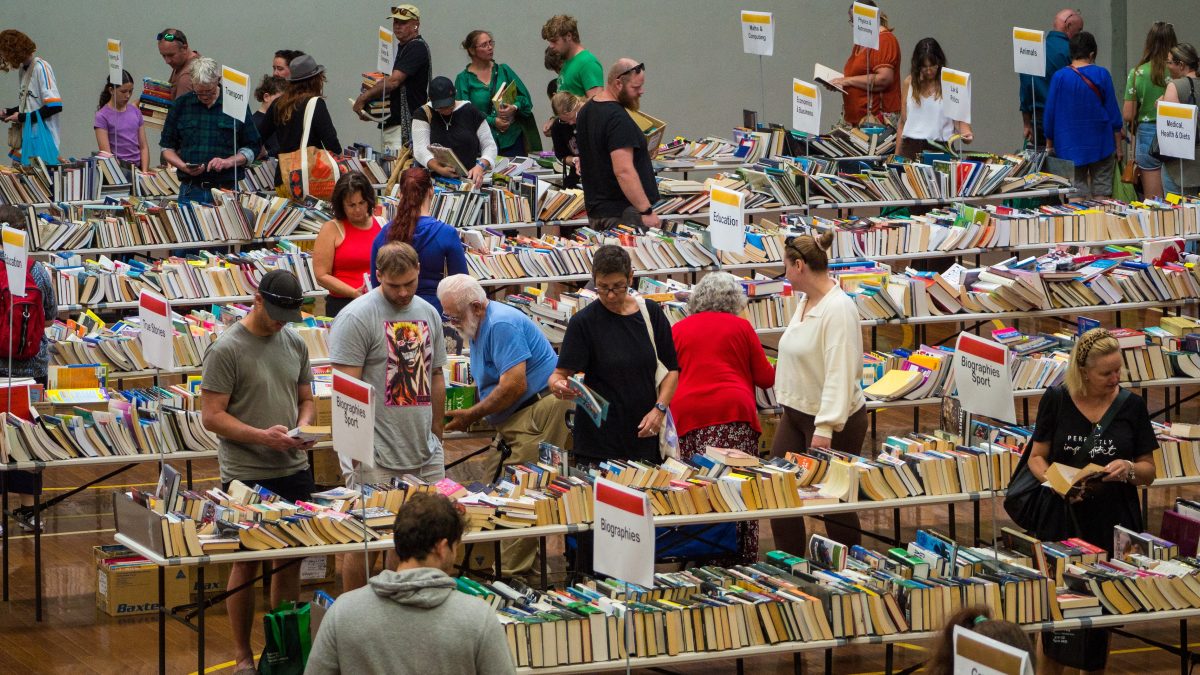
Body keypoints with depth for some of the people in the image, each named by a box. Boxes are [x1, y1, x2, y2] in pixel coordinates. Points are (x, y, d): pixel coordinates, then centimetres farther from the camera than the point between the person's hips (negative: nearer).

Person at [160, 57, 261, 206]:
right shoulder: (181, 105, 6)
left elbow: (252, 148, 7)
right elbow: (167, 148, 12)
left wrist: (229, 162, -10)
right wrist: (184, 166, -7)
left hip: (226, 190, -1)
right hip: (190, 191, 1)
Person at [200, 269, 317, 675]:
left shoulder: (294, 344, 8)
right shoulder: (227, 350, -10)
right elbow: (212, 416, -12)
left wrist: (302, 427, -5)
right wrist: (262, 436, -21)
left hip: (294, 472, 5)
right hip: (246, 476, -5)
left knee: (290, 562, 10)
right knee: (246, 564, 3)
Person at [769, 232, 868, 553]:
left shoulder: (838, 309, -22)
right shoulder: (805, 302, 7)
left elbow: (839, 373, -26)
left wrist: (825, 428, -29)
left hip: (835, 423, -9)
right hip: (795, 413, 9)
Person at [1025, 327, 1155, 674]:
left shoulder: (1131, 405, 0)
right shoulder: (1056, 400, -2)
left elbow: (1149, 472, 5)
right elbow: (1037, 457, 3)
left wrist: (1129, 469, -18)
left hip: (1114, 525, 1)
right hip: (1063, 521, -1)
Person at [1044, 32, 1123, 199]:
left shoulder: (1059, 77, -5)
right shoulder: (1102, 75, -5)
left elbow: (1050, 115, 0)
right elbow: (1114, 113, -1)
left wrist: (1049, 145, 12)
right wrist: (1118, 146, 9)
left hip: (1071, 147, 0)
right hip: (1101, 146, 0)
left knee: (1077, 193, 3)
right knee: (1102, 192, 5)